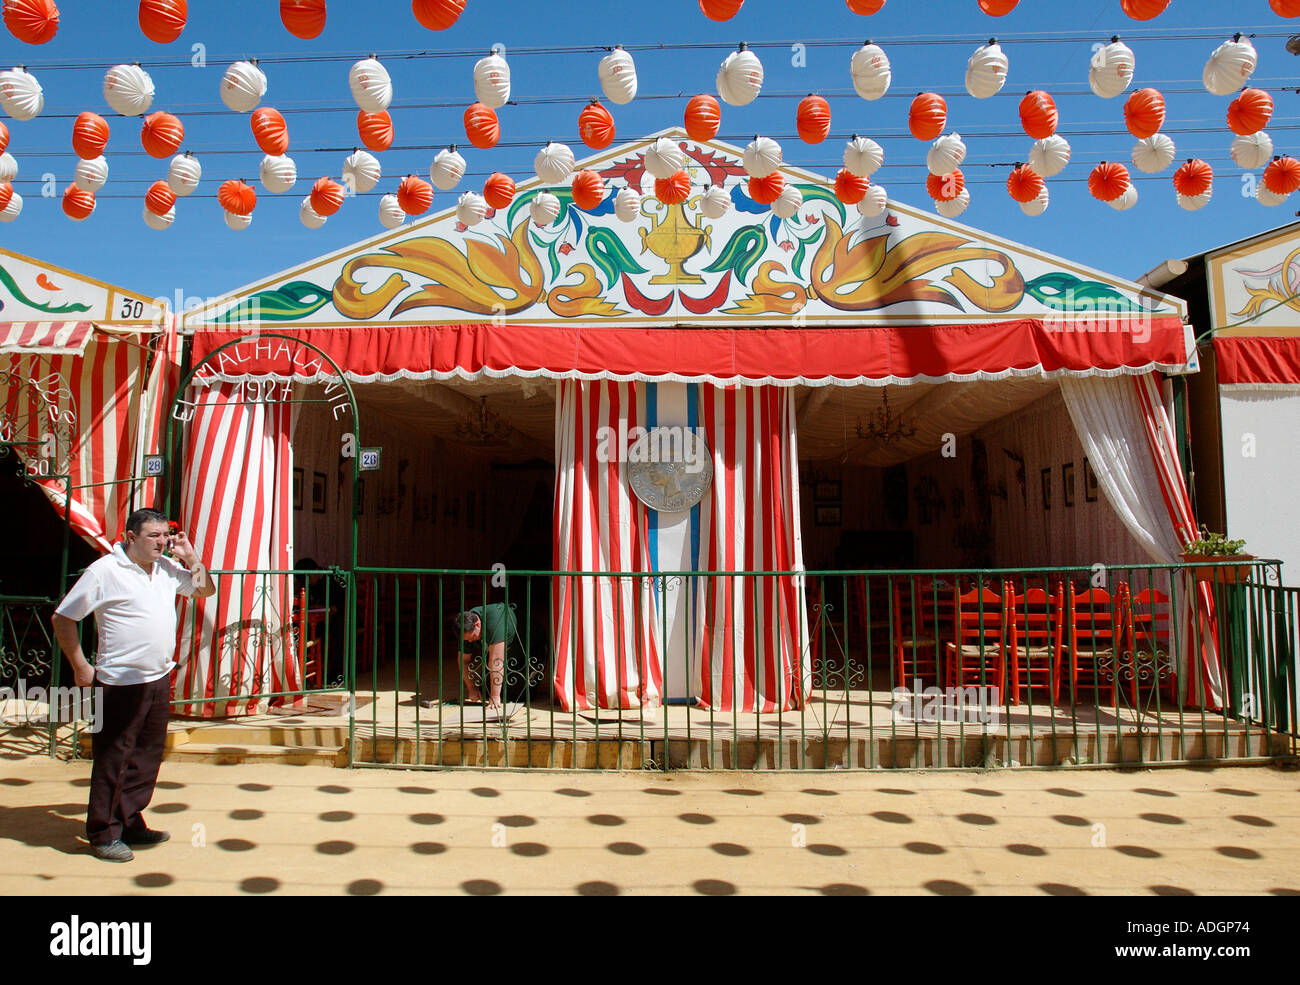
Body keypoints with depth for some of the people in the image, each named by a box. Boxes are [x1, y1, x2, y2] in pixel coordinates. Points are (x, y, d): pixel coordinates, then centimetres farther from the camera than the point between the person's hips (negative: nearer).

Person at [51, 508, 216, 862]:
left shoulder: (167, 568, 7)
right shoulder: (104, 571, -11)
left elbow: (205, 590, 20)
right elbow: (63, 618, -6)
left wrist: (190, 557, 4)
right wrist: (81, 667, -6)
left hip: (159, 679, 7)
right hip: (120, 683, -7)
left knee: (146, 756, 14)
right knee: (113, 759, 4)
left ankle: (130, 824, 27)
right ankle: (104, 834, 18)